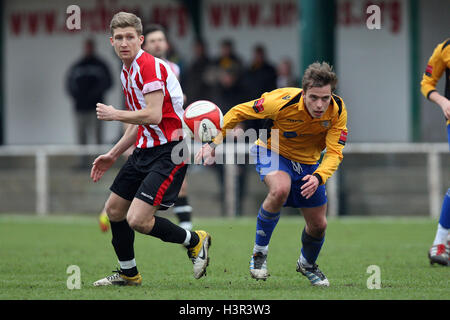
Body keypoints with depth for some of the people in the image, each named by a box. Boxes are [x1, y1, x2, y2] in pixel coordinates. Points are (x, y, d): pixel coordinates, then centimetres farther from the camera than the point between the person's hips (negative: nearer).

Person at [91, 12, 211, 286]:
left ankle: (195, 241, 5)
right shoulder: (127, 72, 15)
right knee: (114, 209, 15)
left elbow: (153, 116, -25)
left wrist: (115, 115, -12)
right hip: (145, 150, 10)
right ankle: (128, 273, 32)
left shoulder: (150, 66, -16)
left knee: (137, 220, -17)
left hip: (169, 152, -10)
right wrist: (113, 155, 24)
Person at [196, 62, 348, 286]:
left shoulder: (338, 111, -24)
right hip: (272, 151, -4)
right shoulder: (283, 102, -33)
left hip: (307, 162, 4)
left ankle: (307, 264, 41)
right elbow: (239, 112, -20)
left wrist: (318, 177, -44)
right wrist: (214, 143, -22)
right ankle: (259, 253, -18)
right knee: (280, 189, -37)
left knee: (318, 224, 6)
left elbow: (334, 152, -24)